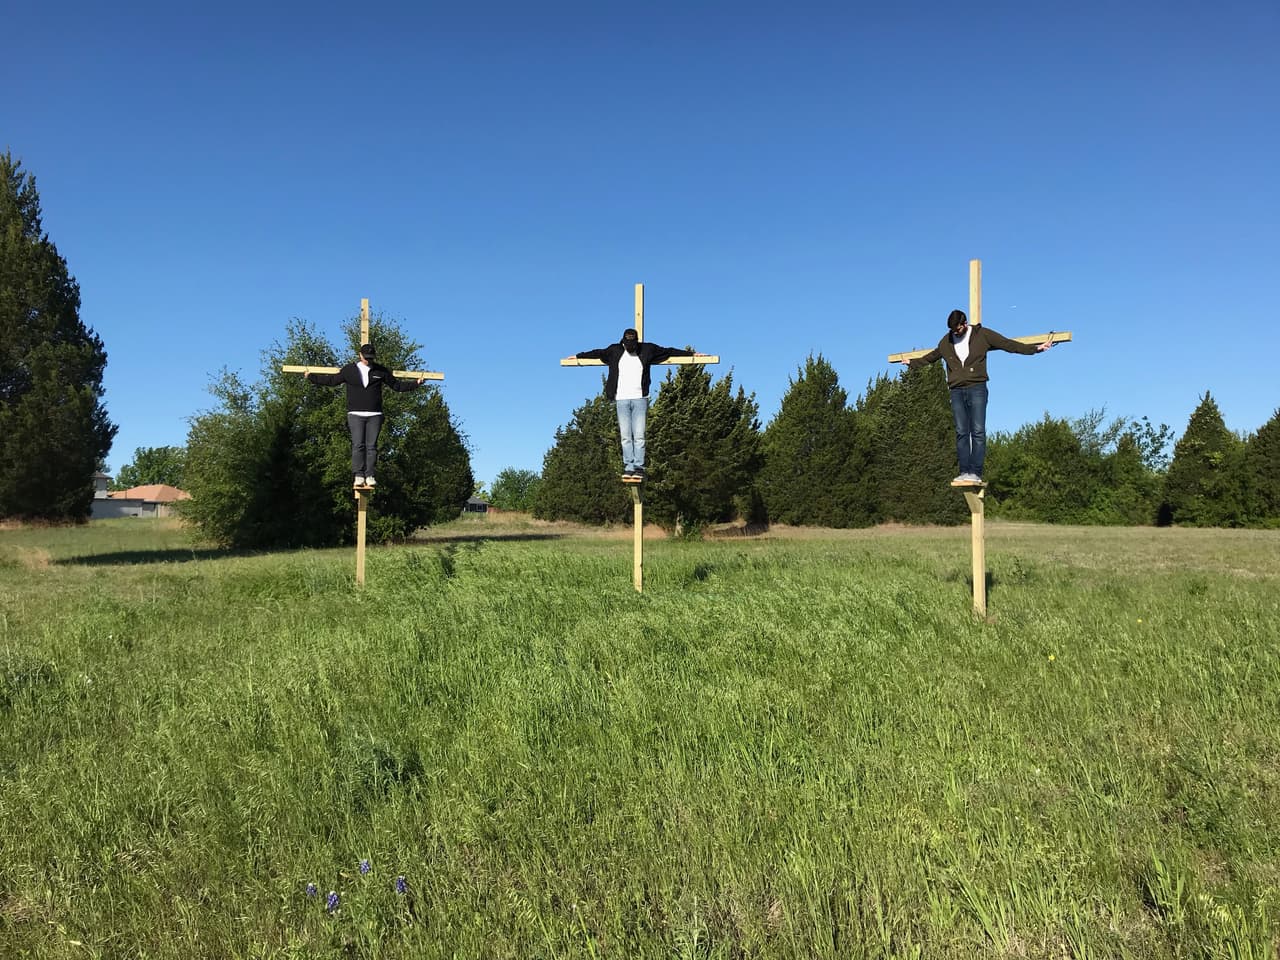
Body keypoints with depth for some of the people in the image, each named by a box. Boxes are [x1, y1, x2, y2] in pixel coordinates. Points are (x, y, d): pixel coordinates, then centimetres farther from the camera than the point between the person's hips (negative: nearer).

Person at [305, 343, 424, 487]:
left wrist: (416, 383, 9)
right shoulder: (349, 370, 9)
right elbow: (332, 380, 18)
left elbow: (397, 385, 15)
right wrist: (311, 377, 18)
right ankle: (358, 475, -7)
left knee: (371, 446, -2)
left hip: (375, 415, 1)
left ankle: (370, 475, -1)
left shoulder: (381, 371, 10)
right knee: (358, 445, -7)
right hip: (355, 415, -1)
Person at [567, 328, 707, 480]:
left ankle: (639, 468, -3)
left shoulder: (647, 350, 7)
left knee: (639, 436, -6)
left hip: (640, 399, -1)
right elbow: (597, 353, 26)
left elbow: (669, 351, 14)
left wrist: (691, 354, 17)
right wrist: (577, 356, 36)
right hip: (622, 399, 1)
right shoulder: (615, 351, 10)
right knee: (625, 436, -1)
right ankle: (628, 467, 2)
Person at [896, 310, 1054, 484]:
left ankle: (976, 473, -12)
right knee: (961, 433, -1)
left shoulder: (982, 335, 4)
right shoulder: (946, 342, 14)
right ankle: (964, 472, -2)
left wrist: (1036, 348, 3)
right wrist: (912, 362, 41)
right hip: (956, 391, 3)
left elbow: (1008, 344, 6)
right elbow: (931, 356, 32)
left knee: (978, 431, -10)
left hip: (976, 389, -3)